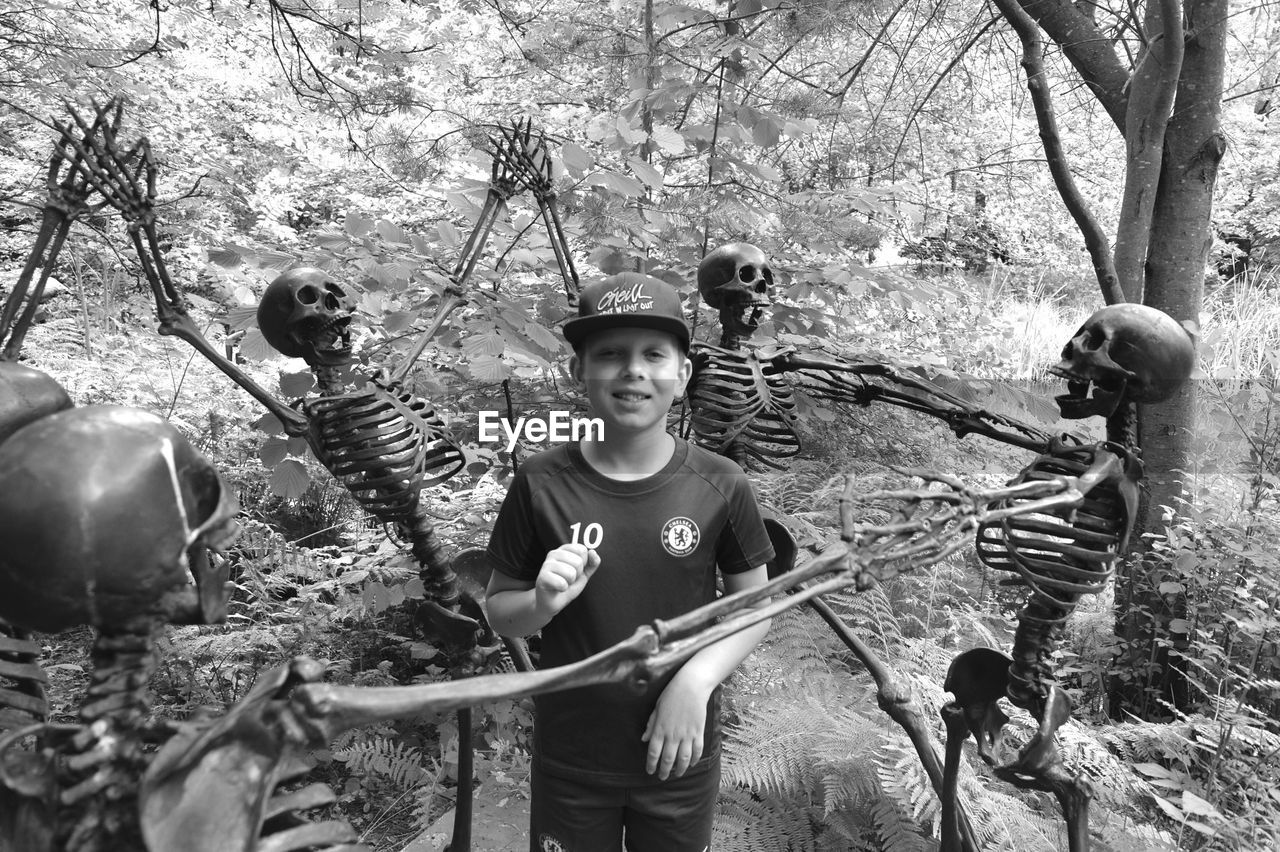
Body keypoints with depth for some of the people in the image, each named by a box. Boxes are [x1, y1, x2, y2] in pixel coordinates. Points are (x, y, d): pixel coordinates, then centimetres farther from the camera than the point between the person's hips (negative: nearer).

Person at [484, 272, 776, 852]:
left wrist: (696, 680, -17)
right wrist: (543, 603, -23)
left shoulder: (719, 486, -13)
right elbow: (500, 611, -2)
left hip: (680, 755, 0)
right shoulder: (540, 485, -13)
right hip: (569, 760, 0)